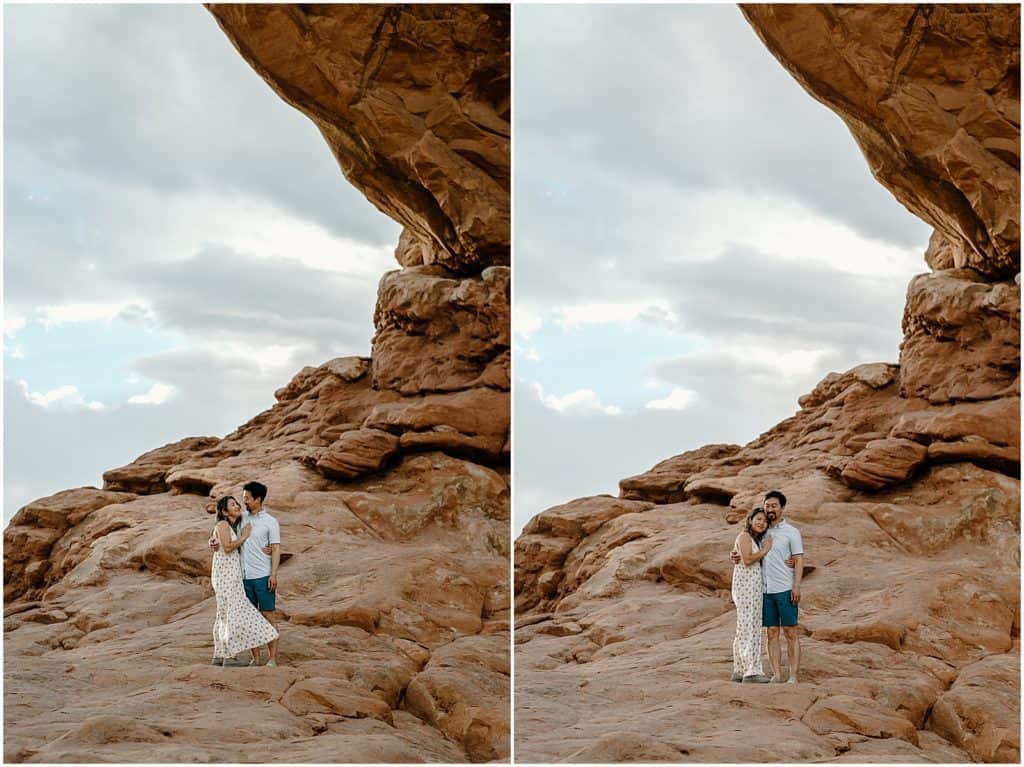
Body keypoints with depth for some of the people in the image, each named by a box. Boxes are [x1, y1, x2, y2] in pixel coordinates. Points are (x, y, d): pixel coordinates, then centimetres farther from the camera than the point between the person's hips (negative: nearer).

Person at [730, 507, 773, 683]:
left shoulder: (758, 539, 20)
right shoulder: (744, 536, -7)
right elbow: (747, 559, -19)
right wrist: (765, 550, -9)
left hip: (756, 586, 10)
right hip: (745, 585, -10)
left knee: (746, 629, 9)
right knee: (748, 628, -11)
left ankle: (739, 671, 12)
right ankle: (751, 671, -13)